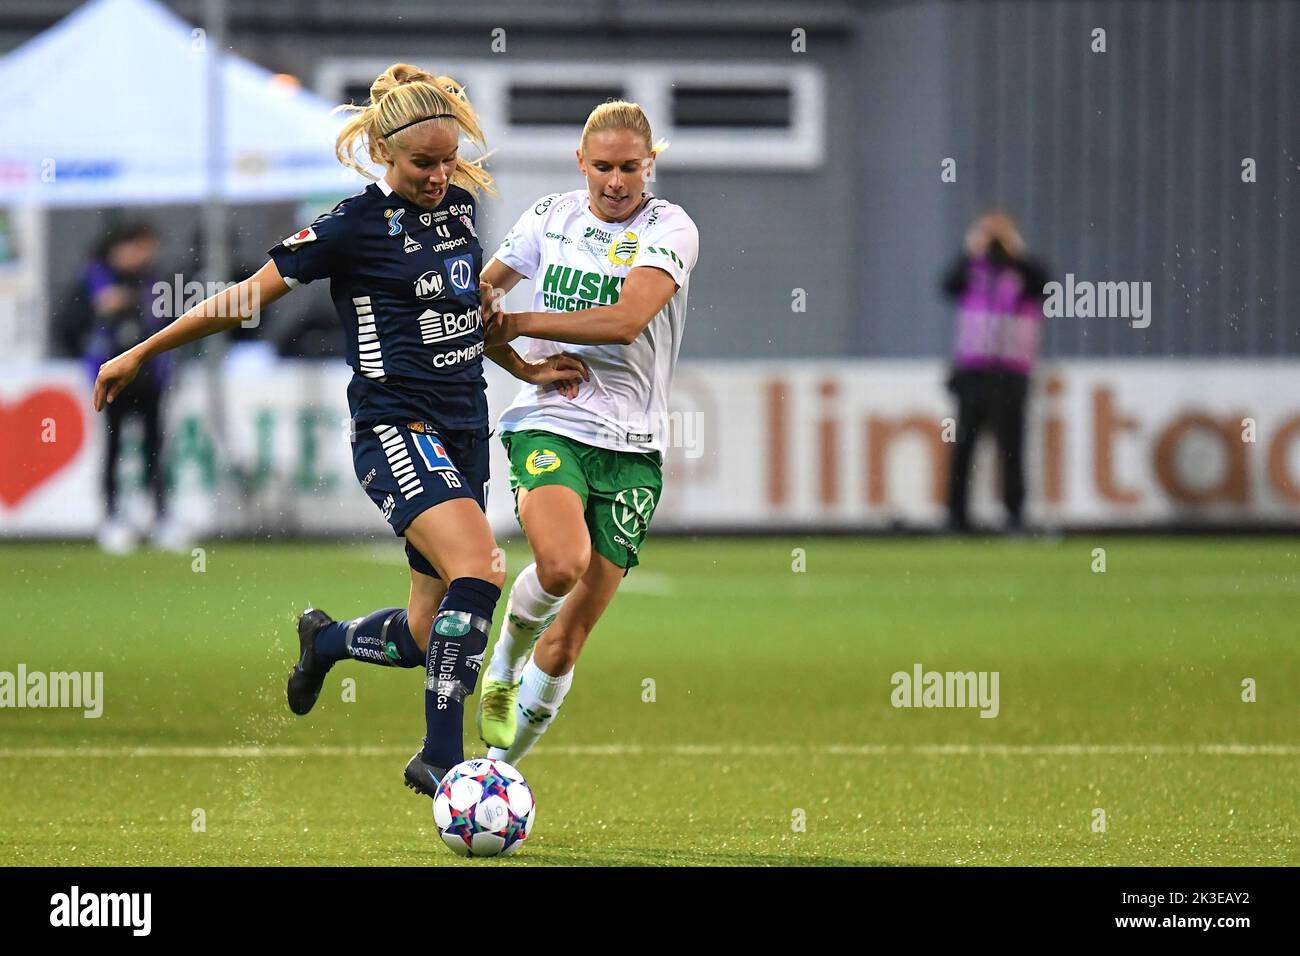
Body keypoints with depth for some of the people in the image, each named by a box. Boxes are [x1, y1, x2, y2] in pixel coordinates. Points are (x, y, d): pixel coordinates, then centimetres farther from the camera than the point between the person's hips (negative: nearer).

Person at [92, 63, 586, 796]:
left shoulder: (459, 204, 10)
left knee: (428, 637, 6)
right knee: (478, 570, -30)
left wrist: (523, 367, 26)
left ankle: (327, 639, 38)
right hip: (396, 427, -7)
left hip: (464, 432, 7)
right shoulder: (356, 226, -9)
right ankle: (440, 756, -27)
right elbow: (251, 296, -4)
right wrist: (142, 354, 0)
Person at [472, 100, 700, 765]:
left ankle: (501, 767, 18)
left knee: (566, 643, 0)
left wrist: (518, 323, -13)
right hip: (548, 424, 0)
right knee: (561, 563, -31)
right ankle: (503, 667, -1)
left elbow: (626, 320, -19)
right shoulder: (551, 217, 6)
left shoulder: (670, 229, -4)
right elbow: (482, 287, 22)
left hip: (630, 448, 0)